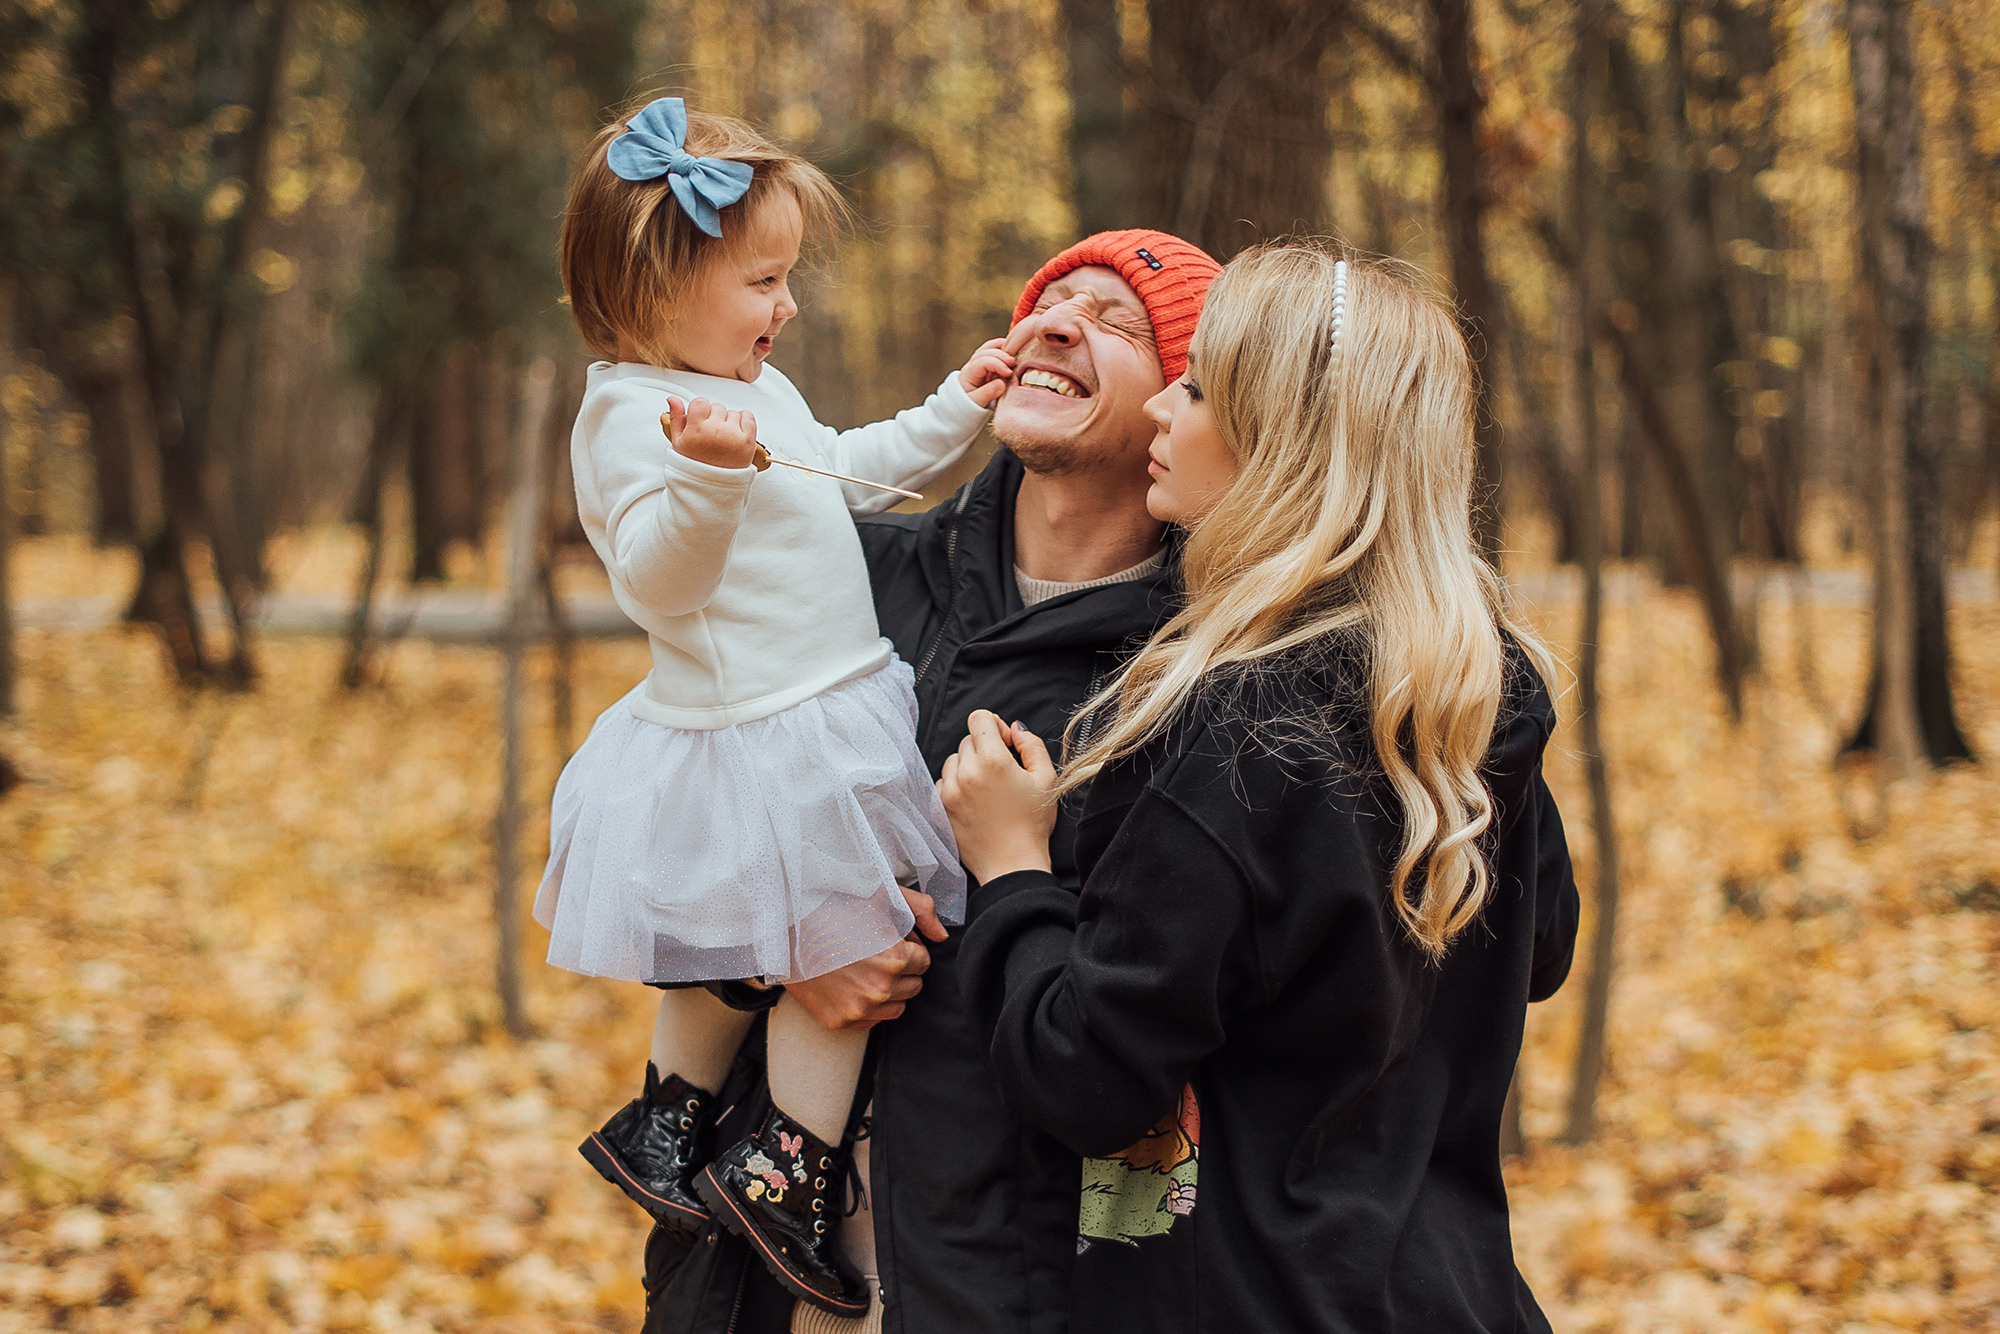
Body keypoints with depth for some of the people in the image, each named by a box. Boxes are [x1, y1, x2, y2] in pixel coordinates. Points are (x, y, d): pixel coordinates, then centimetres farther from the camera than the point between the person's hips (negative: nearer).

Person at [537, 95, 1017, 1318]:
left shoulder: (757, 394, 11)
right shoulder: (634, 417, -19)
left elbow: (846, 470, 29)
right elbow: (657, 576, -31)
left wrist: (954, 413, 28)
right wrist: (709, 477, -47)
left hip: (830, 721, 10)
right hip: (757, 745, -10)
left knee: (740, 957, 22)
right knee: (854, 942, -4)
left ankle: (667, 1123, 37)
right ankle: (787, 1174, 6)